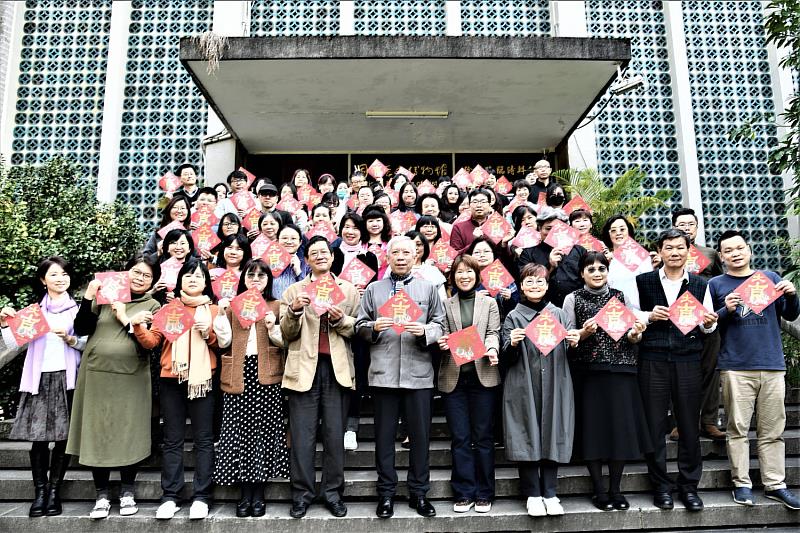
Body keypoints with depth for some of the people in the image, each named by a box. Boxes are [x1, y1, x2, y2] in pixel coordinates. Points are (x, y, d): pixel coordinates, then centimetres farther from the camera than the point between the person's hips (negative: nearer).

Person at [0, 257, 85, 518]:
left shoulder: (78, 309, 8)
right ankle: (39, 491, 8)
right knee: (38, 436, -3)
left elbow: (90, 343, 3)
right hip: (40, 378, 1)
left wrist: (70, 339, -13)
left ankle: (54, 491, 9)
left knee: (63, 437, -1)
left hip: (67, 378, -1)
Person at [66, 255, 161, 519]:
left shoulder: (152, 306, 4)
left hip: (131, 379, -1)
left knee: (128, 435, 5)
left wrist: (125, 319, -10)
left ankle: (127, 492, 23)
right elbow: (81, 329, 2)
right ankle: (102, 495, 19)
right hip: (96, 376, 2)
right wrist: (88, 297, -7)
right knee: (97, 434, 5)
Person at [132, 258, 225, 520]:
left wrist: (209, 332, -14)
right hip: (171, 380, 2)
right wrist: (138, 326, -14)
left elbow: (223, 344, 4)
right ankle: (170, 497, 13)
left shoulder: (214, 309, 8)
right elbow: (151, 341, 4)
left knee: (203, 439, 2)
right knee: (172, 440, 6)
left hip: (202, 379, -1)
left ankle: (201, 497, 9)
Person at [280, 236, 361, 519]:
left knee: (335, 435, 5)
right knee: (302, 436, 2)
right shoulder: (293, 290, 11)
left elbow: (357, 330, 7)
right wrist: (293, 312, -13)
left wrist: (340, 320, -12)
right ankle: (302, 494, 14)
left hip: (337, 368, 0)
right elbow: (286, 334, 5)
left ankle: (333, 492, 17)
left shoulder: (349, 289, 12)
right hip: (304, 367, 0)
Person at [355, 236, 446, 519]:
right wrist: (374, 328, -10)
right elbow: (359, 326, 10)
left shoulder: (428, 288, 11)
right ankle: (386, 492, 20)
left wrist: (424, 332, -13)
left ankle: (419, 492, 20)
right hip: (383, 371, 0)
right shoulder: (374, 289, 12)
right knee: (385, 434, 7)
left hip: (418, 372, 0)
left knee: (420, 434, 5)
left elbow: (440, 325, 7)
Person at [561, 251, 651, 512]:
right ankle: (598, 490, 14)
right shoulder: (573, 299, 3)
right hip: (588, 373, -2)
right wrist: (585, 332, -18)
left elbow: (631, 337, 11)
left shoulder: (620, 296, 10)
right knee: (593, 428, 1)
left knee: (621, 427, 2)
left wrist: (635, 333, -10)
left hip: (620, 371, 2)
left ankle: (615, 489, 16)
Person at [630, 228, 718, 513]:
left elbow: (708, 326, 13)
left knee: (690, 424, 5)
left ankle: (689, 485, 20)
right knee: (655, 424, 3)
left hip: (688, 361, 2)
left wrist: (708, 323, -9)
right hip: (653, 361, -1)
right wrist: (649, 316, -12)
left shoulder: (700, 284, 11)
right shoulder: (643, 282, 5)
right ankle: (661, 485, 16)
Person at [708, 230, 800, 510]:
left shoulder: (770, 277, 13)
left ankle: (775, 484, 15)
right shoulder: (716, 285, 6)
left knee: (773, 431, 7)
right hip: (735, 367, -2)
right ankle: (742, 484, 8)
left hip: (772, 365, 2)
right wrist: (726, 310, -14)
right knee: (738, 429, 1)